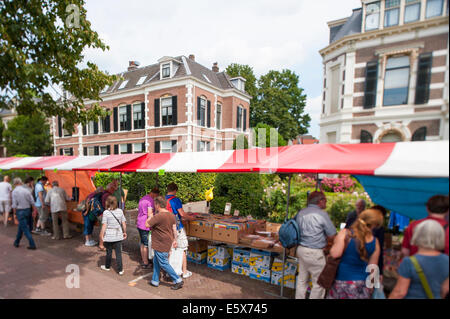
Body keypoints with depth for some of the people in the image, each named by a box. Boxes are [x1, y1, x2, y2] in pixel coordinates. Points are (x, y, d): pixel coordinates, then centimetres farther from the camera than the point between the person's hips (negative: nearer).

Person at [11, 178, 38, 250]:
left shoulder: (14, 191, -10)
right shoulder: (26, 190, 2)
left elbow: (14, 204, -11)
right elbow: (32, 202, 3)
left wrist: (15, 213, 0)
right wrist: (34, 210, 11)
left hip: (20, 211, -5)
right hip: (28, 210, 5)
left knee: (25, 229, -3)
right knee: (21, 227, 23)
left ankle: (32, 245, -6)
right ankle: (16, 242, 36)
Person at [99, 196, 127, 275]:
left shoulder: (106, 212, -11)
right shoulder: (120, 211, -3)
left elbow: (104, 226, -12)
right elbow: (124, 224, 1)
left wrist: (101, 235, -3)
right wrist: (124, 232, 14)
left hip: (109, 236, -2)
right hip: (118, 235, 2)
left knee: (109, 252, 16)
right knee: (118, 253, 7)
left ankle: (107, 266, 37)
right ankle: (120, 270, 10)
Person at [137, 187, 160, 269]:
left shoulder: (142, 199, 14)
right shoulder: (151, 200, -16)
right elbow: (149, 214, -22)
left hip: (139, 224, 9)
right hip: (146, 225, -9)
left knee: (142, 243, 17)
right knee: (146, 244, 0)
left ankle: (143, 261, 26)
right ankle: (145, 263, 8)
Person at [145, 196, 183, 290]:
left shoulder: (158, 216, -23)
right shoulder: (171, 215, 3)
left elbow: (147, 224, -17)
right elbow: (174, 229, 8)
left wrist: (150, 217, 0)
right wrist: (175, 240, 17)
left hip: (161, 245, -9)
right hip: (168, 243, 9)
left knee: (164, 263, 3)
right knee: (156, 261, 22)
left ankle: (178, 280, 9)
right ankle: (155, 281, 33)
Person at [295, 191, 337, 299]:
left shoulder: (300, 213, 4)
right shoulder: (322, 214, -14)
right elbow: (332, 236, -8)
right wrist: (323, 240, 9)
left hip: (301, 249, 7)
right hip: (315, 253, -7)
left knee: (302, 280, 18)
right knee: (319, 283, 9)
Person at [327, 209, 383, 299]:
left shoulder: (345, 233, -18)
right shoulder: (375, 242, -7)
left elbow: (335, 254, -26)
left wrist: (336, 242, -6)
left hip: (342, 281, -2)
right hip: (362, 284, 2)